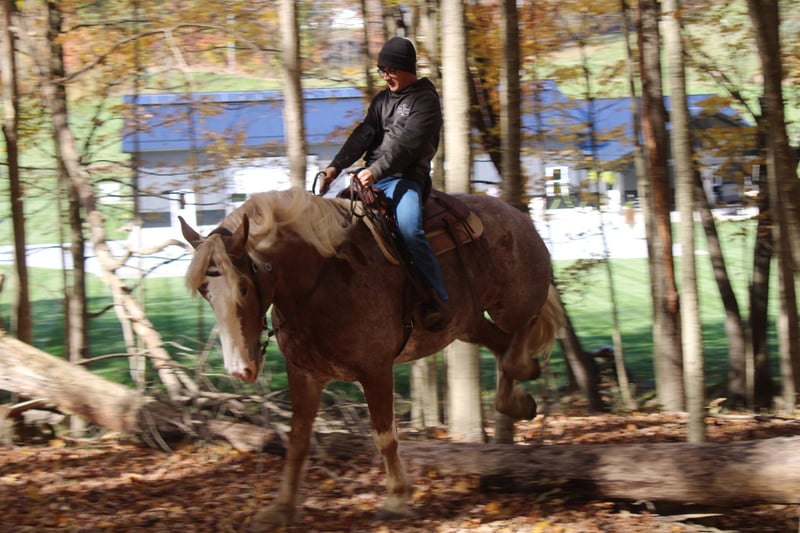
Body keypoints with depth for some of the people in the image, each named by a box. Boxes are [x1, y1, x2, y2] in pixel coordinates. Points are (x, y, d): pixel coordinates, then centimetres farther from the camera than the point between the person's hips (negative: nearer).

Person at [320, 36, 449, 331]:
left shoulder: (425, 100, -3)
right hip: (371, 176, 8)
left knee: (409, 229, -31)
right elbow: (364, 135, 10)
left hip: (406, 177, -8)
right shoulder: (383, 99, 20)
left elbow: (406, 143, -16)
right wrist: (336, 166, -4)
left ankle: (438, 299, -26)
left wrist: (376, 171, -27)